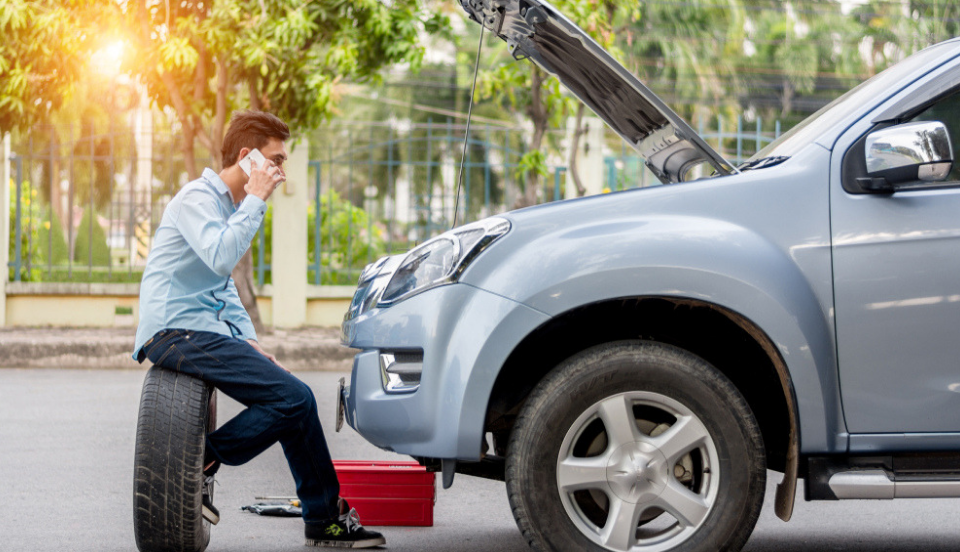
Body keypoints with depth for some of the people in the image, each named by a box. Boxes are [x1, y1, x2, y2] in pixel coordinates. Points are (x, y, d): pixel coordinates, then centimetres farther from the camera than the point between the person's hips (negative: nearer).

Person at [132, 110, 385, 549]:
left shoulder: (229, 204, 21)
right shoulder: (197, 197, -9)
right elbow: (221, 259, -27)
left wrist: (248, 340, 14)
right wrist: (255, 200, -18)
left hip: (203, 332, 10)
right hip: (177, 333, -10)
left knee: (296, 399, 3)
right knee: (294, 399, -18)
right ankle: (203, 461, -9)